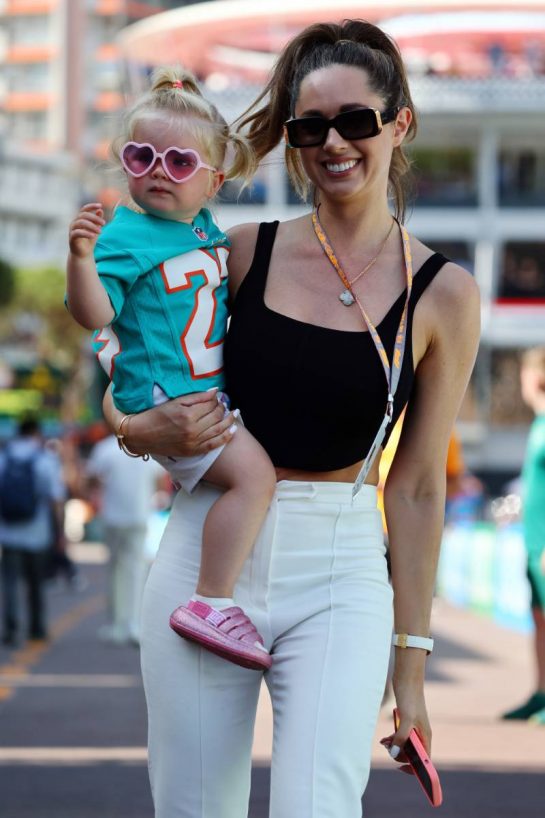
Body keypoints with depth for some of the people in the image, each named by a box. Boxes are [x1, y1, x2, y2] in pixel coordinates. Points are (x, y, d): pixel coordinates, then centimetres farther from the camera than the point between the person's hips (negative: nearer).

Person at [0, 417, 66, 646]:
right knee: (36, 582, 16)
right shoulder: (47, 461, -6)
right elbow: (56, 501, -9)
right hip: (37, 533, -1)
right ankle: (37, 627, 27)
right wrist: (60, 534, -2)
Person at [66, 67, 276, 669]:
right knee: (253, 471, -26)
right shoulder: (127, 235, -12)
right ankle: (210, 603, -26)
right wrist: (82, 258, -36)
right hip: (165, 403, -9)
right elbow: (93, 312, -23)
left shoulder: (208, 230, 12)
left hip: (212, 393, 9)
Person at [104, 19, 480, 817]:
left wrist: (411, 664, 2)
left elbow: (417, 486, 3)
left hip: (340, 577, -2)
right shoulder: (246, 250, 5)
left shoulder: (443, 294, 1)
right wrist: (152, 430, -12)